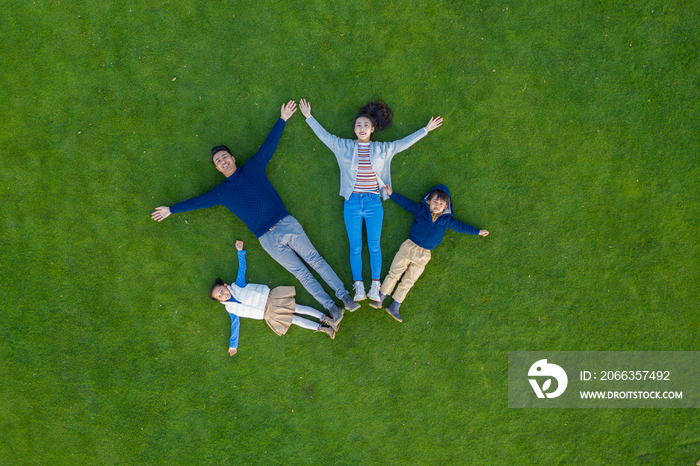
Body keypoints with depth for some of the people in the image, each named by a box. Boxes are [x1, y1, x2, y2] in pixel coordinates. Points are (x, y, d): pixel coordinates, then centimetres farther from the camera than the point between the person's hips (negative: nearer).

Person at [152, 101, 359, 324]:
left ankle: (344, 295, 0)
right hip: (268, 239, 0)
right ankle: (330, 306, 0)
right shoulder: (221, 192, 10)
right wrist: (171, 210, 21)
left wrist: (282, 120, 15)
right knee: (301, 273, -2)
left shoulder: (253, 167, 10)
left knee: (315, 259, -3)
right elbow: (198, 201, 17)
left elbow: (269, 145, 13)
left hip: (287, 224, 0)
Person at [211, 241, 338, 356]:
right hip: (269, 315, 0)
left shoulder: (236, 286, 5)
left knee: (299, 309, -10)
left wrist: (240, 251, 13)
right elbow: (235, 325, 10)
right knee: (295, 320, -8)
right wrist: (233, 345, 6)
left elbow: (242, 268, 13)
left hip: (270, 298, 0)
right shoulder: (230, 309, 5)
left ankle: (324, 318, -6)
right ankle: (322, 328, -9)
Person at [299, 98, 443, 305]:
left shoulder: (382, 149, 8)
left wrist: (426, 129, 17)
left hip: (374, 202, 0)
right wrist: (309, 117, 15)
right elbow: (324, 135, 13)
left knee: (374, 245, -2)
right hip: (352, 202, 0)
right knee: (355, 247, -1)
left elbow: (404, 143, 15)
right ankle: (358, 287, 1)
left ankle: (375, 287, 0)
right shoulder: (344, 147, 7)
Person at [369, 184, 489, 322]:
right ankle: (379, 299, 0)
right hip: (409, 247, -1)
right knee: (394, 273, -7)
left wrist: (477, 231, 24)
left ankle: (394, 307, 3)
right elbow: (406, 203, 10)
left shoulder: (446, 220, 11)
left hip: (424, 254, 2)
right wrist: (392, 194, 6)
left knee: (408, 281, -1)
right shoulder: (421, 210, 6)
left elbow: (460, 226, 20)